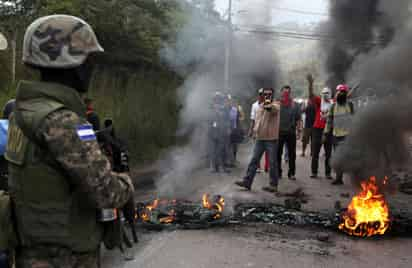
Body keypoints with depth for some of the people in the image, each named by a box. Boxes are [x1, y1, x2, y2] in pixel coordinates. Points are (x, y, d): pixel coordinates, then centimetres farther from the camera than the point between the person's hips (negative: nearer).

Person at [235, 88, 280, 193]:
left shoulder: (275, 105, -7)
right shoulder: (260, 106, 14)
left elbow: (274, 109, -33)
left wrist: (269, 105, -53)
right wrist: (255, 130, 16)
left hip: (271, 138, -6)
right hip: (259, 138, 6)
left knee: (272, 162, 0)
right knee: (254, 160, 6)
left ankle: (273, 185, 9)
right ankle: (247, 182, 10)